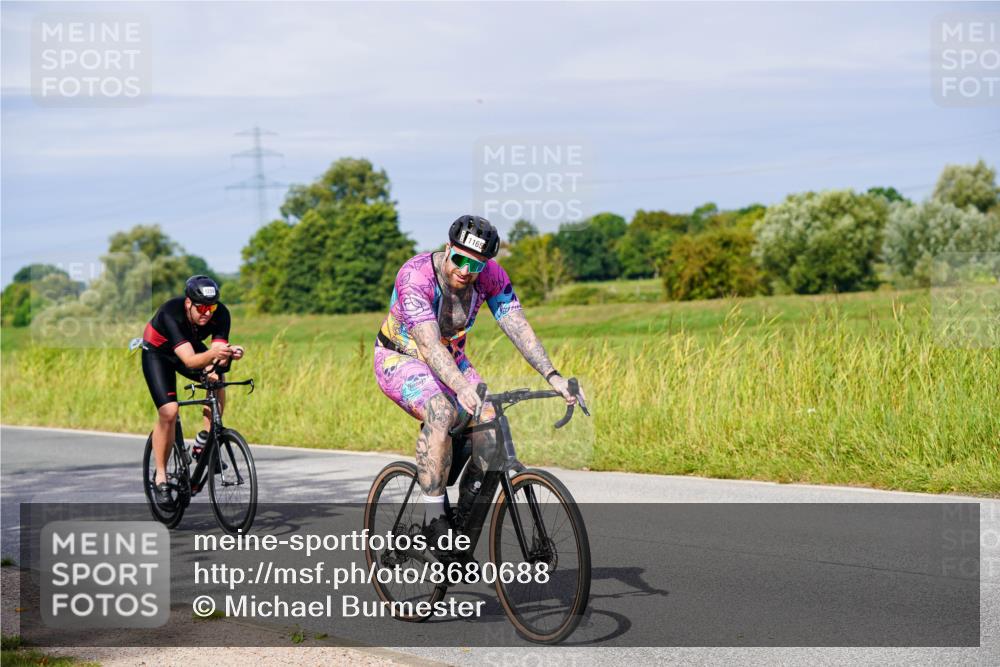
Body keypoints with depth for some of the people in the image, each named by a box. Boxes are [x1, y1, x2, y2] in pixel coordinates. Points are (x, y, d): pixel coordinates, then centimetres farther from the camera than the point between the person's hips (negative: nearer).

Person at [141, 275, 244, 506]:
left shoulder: (220, 314, -27)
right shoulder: (170, 314, -38)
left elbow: (216, 359, -31)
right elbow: (189, 360, -47)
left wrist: (227, 355, -53)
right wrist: (212, 354, -66)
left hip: (192, 346, 4)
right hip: (157, 353, -4)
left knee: (216, 379, -26)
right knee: (168, 412, -18)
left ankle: (203, 443, -9)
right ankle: (161, 477, -2)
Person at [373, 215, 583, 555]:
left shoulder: (492, 276, -16)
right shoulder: (416, 275, -31)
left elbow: (518, 327, -22)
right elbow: (429, 344, -41)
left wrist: (552, 376, -36)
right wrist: (461, 386, -57)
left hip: (450, 359, 5)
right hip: (400, 359, -5)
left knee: (489, 423, -18)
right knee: (442, 412, -34)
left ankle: (465, 515, -2)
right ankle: (434, 520, -24)